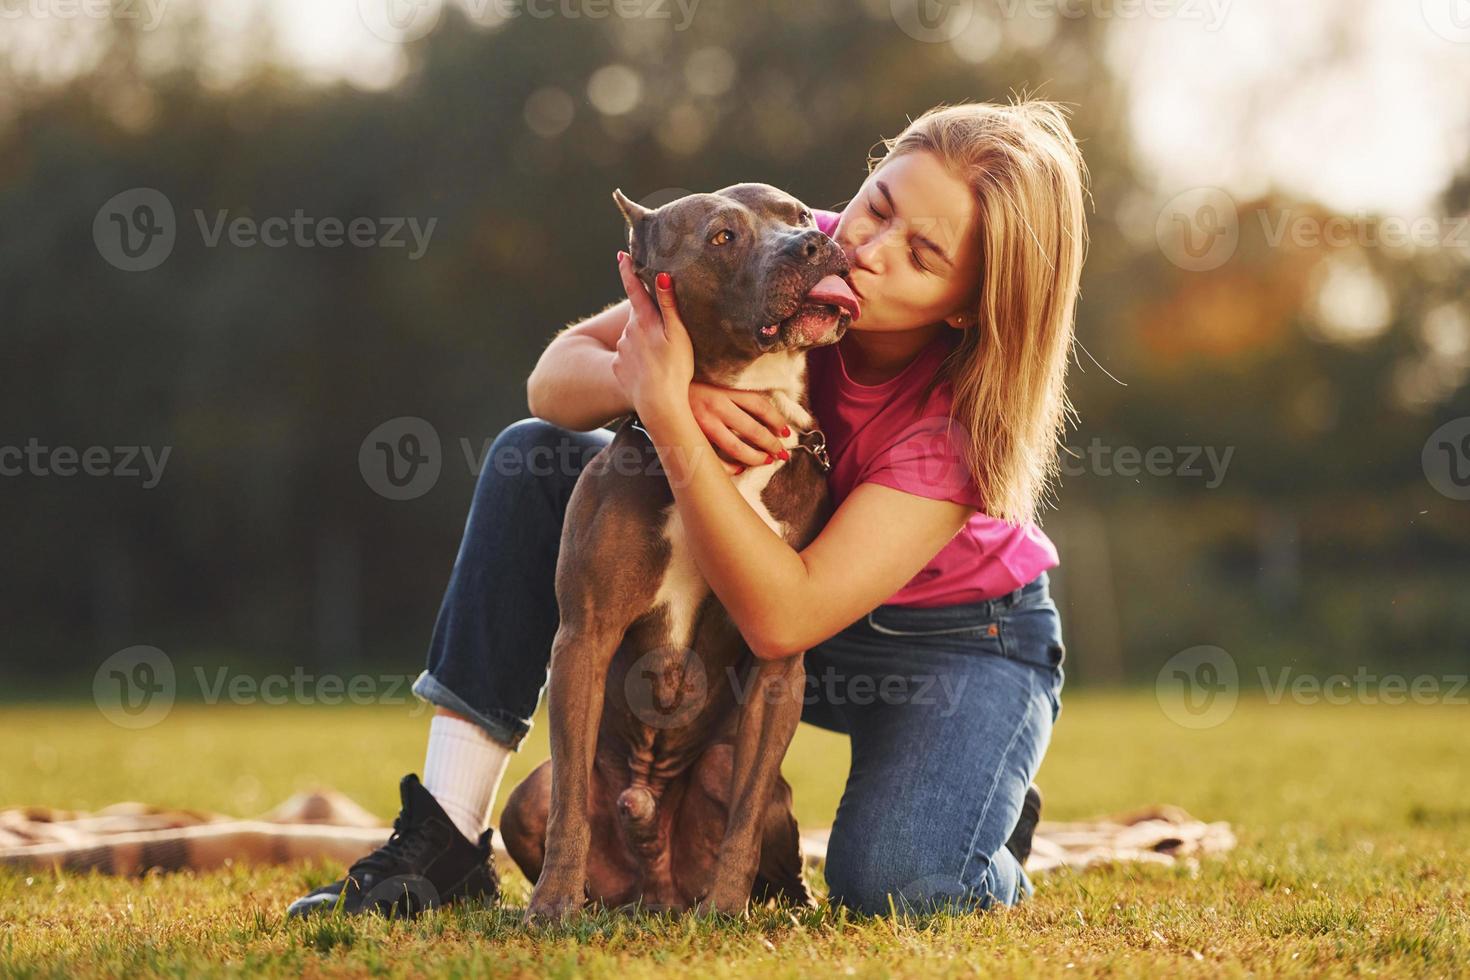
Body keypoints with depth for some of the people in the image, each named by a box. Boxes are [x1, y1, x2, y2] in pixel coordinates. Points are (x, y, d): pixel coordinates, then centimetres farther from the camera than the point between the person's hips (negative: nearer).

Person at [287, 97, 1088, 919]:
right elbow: (554, 379, -17)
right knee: (535, 461, -15)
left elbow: (781, 621, -39)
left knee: (896, 885, -33)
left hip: (956, 640, -5)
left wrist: (665, 411, -44)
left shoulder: (967, 412, -33)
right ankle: (445, 844, -15)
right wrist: (665, 389, -40)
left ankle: (996, 825, 8)